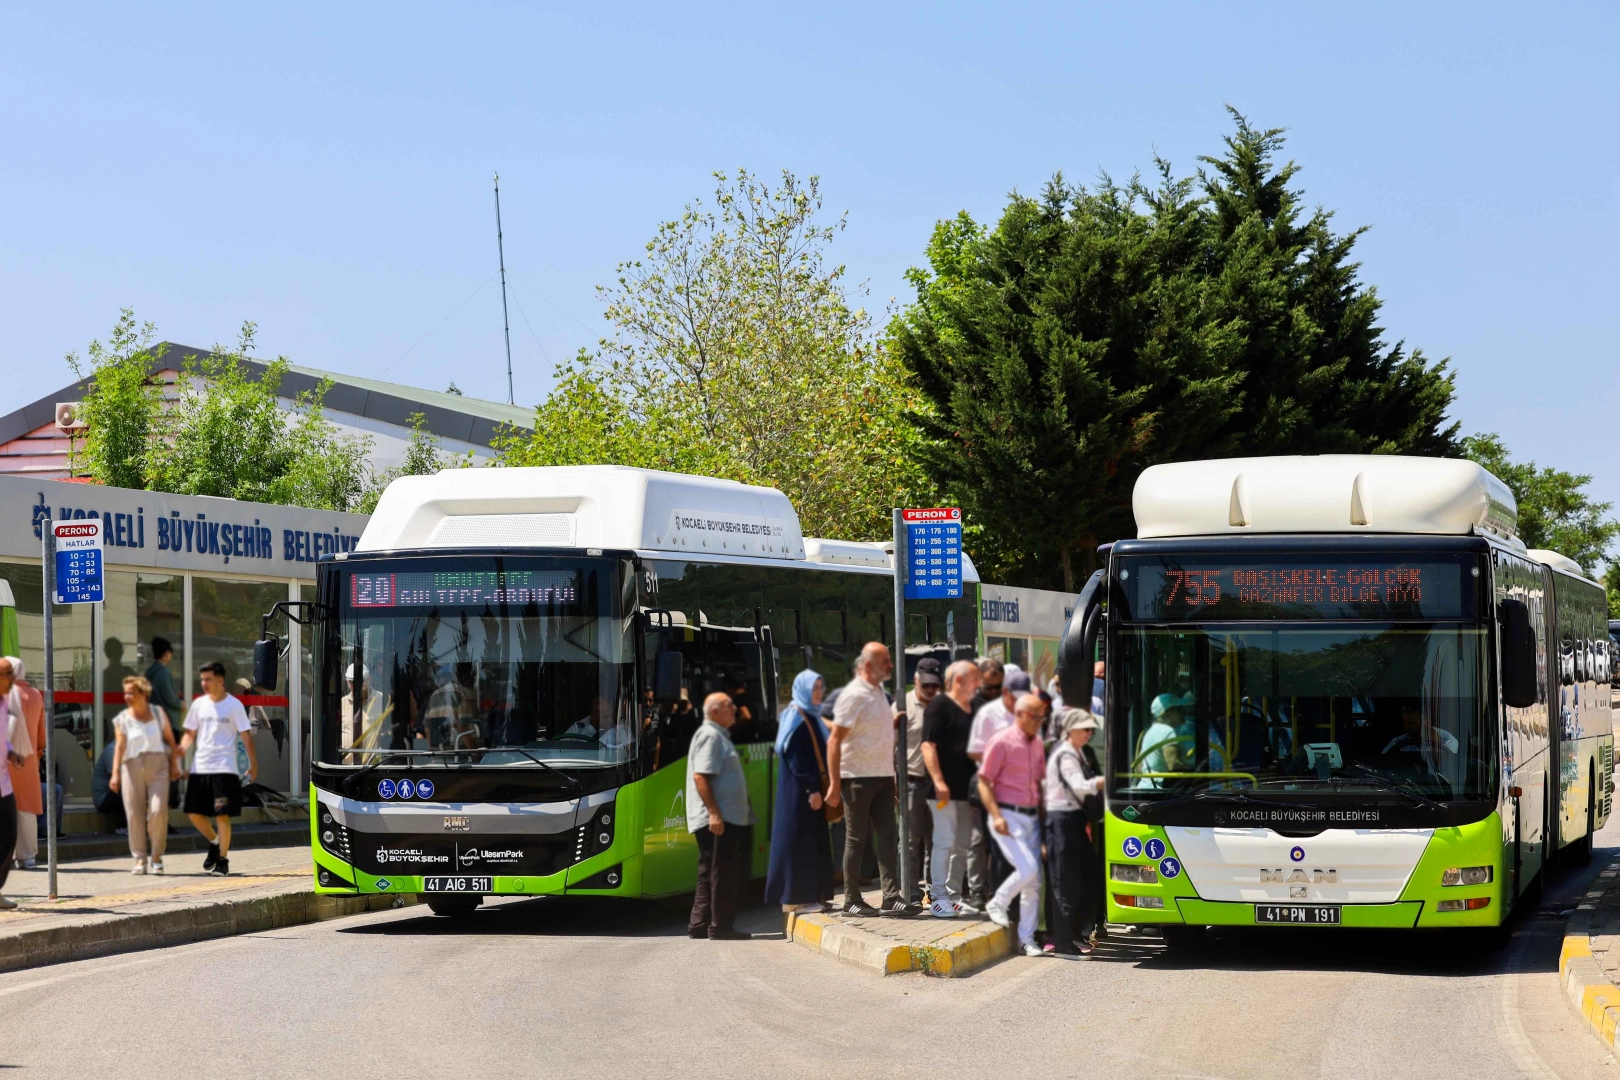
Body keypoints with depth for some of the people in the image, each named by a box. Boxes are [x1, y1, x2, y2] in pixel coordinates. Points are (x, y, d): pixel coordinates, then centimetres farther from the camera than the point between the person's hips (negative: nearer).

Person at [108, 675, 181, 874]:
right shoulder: (122, 719, 6)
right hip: (132, 767, 0)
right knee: (135, 814, -2)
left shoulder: (158, 712, 9)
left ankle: (156, 856, 1)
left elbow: (170, 739, 12)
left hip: (158, 766, 0)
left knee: (158, 811, -12)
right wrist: (115, 773, -13)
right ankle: (140, 859, 6)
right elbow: (119, 746, -3)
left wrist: (174, 764, 6)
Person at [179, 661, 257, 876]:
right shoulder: (199, 704, 10)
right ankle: (214, 842, 28)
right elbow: (191, 733, 15)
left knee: (222, 815, -6)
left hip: (224, 768, -5)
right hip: (200, 767, 5)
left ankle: (223, 860, 2)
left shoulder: (234, 705, -2)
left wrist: (253, 764, -4)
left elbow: (245, 736, -1)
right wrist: (184, 746, -7)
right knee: (194, 812, 3)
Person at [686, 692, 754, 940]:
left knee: (711, 874, 12)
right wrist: (714, 813, -26)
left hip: (725, 817, 10)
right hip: (717, 818, -10)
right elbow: (700, 776, -21)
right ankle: (720, 927, -5)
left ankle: (699, 926, 15)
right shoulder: (710, 736, -12)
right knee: (722, 873, -7)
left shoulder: (720, 736, 20)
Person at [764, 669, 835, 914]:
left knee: (814, 843, 9)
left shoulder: (813, 718, 17)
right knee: (799, 843, -7)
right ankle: (795, 898, -5)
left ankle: (811, 896, 13)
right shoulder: (794, 719, -11)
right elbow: (795, 758, -17)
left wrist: (822, 787, 10)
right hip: (798, 791, -9)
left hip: (813, 788, 9)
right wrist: (811, 789, -21)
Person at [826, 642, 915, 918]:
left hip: (882, 777, 7)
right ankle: (852, 900, 8)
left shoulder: (879, 692, 13)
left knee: (888, 836, 1)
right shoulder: (853, 695, -13)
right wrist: (835, 784, -19)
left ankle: (892, 897, 0)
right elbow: (834, 740, -16)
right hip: (858, 778, -7)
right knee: (856, 840, 1)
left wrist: (895, 722, 7)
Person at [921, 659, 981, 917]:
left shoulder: (971, 710, 17)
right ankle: (938, 898, -3)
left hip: (966, 788, 8)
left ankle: (954, 896, 15)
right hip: (945, 789, -8)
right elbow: (928, 745, -14)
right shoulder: (939, 707, -7)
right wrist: (938, 781, -23)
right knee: (945, 842, -7)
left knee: (962, 845, 9)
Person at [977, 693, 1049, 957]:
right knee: (1027, 868, -20)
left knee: (1034, 881, 3)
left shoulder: (1037, 744, 13)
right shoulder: (1002, 742, -8)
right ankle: (997, 904, 6)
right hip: (1008, 816, -7)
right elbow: (984, 781, -9)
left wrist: (1043, 815, 12)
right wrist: (996, 816, -18)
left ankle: (1026, 937, 10)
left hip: (1031, 816, 7)